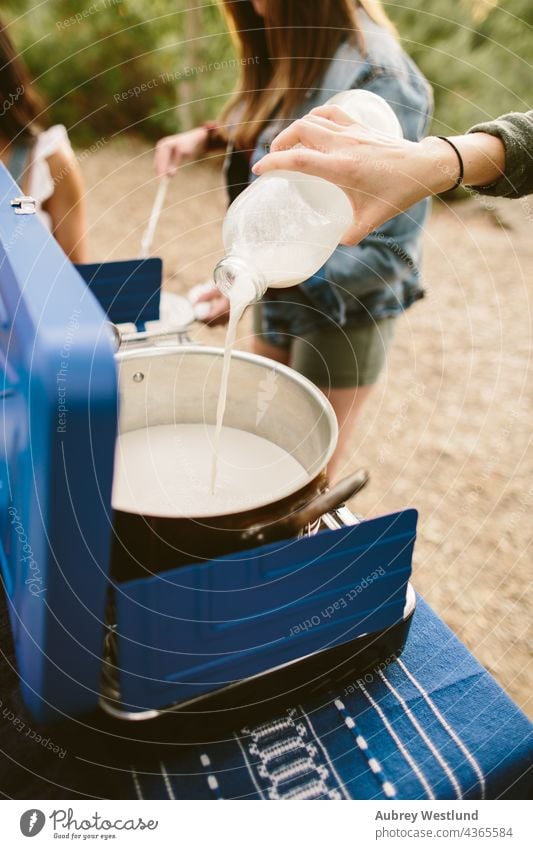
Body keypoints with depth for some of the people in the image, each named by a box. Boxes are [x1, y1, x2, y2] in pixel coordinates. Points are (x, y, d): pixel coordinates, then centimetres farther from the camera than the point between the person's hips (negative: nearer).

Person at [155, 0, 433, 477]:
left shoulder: (379, 82, -25)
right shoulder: (293, 53, -1)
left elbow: (390, 249, -25)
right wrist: (208, 136, 0)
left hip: (343, 307, -8)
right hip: (279, 284, 8)